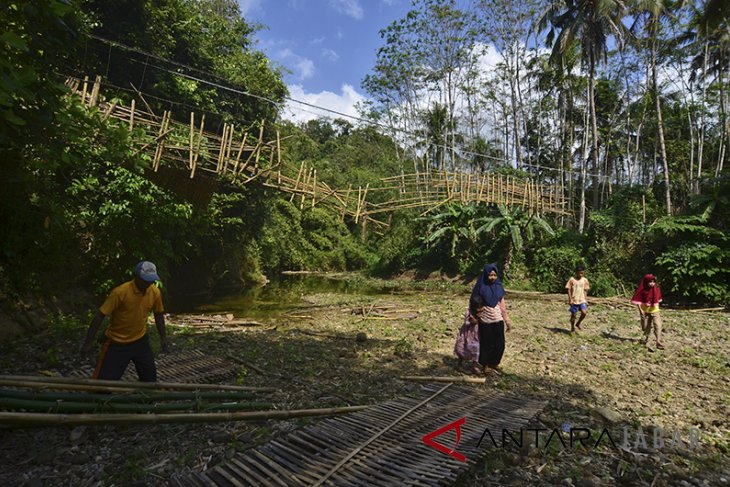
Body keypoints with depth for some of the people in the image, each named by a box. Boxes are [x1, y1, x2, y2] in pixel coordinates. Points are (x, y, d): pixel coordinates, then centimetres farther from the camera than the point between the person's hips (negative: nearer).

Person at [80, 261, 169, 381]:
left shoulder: (155, 292, -9)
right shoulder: (120, 292, -24)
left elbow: (158, 315, 7)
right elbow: (100, 316, -19)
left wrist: (163, 337, 9)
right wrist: (88, 343, -16)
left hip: (140, 340, 4)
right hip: (117, 343, -4)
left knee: (150, 378, 9)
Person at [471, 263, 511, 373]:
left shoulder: (498, 287, 2)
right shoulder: (480, 287, -10)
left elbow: (502, 305, 7)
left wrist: (507, 321, 7)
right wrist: (475, 317, -9)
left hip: (498, 320, 4)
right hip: (485, 321, -4)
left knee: (500, 344, 8)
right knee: (486, 343, 6)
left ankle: (494, 363, 28)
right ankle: (486, 365, 24)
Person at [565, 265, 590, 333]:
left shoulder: (585, 280, 4)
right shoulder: (572, 279, -6)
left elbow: (585, 291, 11)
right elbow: (569, 290, -4)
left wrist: (586, 300, 8)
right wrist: (570, 299, -12)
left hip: (582, 300, 2)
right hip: (574, 300, -2)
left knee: (584, 312, -18)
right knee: (573, 314, 4)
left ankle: (578, 323, 8)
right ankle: (572, 328, 21)